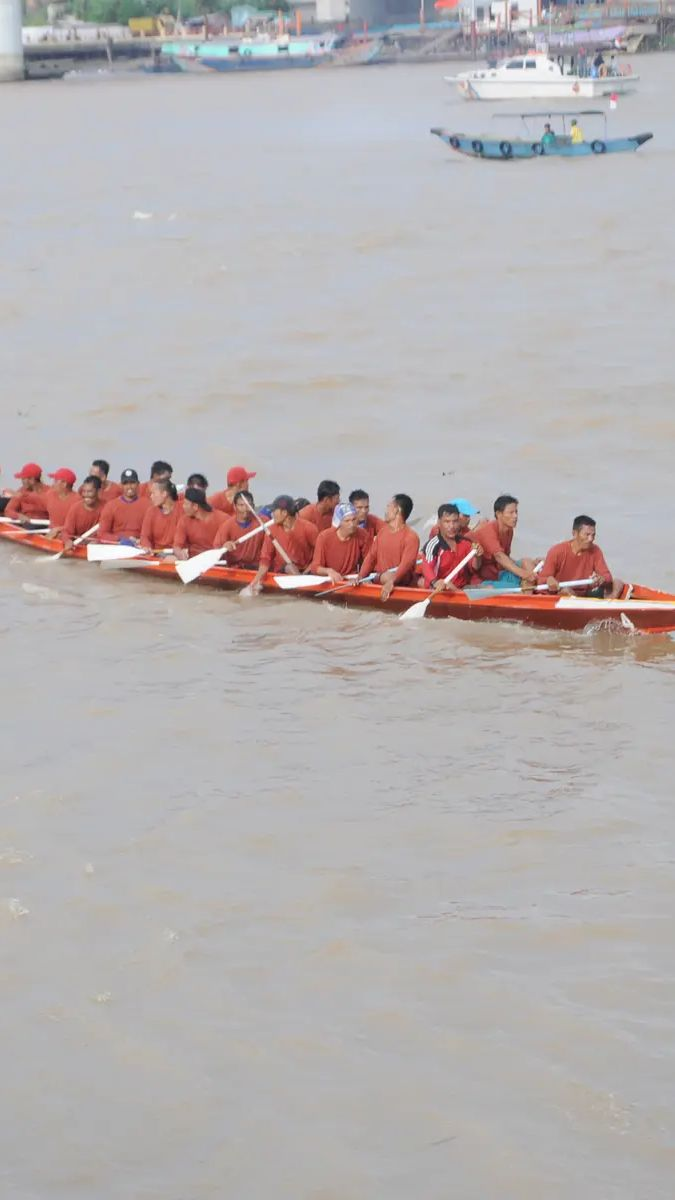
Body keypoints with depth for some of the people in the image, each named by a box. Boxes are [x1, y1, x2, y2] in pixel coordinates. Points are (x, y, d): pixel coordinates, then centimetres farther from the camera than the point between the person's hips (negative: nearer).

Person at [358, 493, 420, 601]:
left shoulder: (411, 536, -10)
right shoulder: (383, 530, 14)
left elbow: (406, 564, -23)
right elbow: (371, 556, 10)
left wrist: (392, 582, -41)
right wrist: (360, 577, -7)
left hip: (399, 585, -8)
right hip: (378, 580, 8)